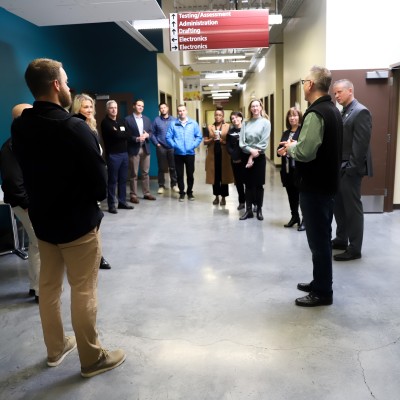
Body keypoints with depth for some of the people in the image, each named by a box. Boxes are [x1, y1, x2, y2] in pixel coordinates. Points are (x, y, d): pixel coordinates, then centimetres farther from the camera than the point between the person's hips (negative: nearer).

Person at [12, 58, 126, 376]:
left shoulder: (19, 127, -1)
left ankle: (56, 348, 36)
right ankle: (92, 358, 21)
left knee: (49, 286, 18)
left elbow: (31, 172, 9)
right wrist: (95, 198, 1)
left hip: (42, 220, 7)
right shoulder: (74, 127, -22)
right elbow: (100, 183, -19)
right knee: (84, 292, 6)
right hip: (79, 222, -6)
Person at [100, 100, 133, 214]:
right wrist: (125, 134, -2)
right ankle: (111, 205, 3)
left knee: (123, 179, 10)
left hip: (124, 153, 7)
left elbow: (128, 134, 7)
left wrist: (121, 135, -12)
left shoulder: (120, 122, 20)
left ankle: (122, 202, 18)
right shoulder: (105, 122, -4)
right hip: (113, 155, -7)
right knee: (112, 180, -3)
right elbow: (116, 135, -18)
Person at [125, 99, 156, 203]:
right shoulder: (128, 119, -3)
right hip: (134, 149, -5)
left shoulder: (147, 119, 14)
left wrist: (147, 135, -10)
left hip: (145, 148, 5)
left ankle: (147, 193, 19)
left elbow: (151, 132, 12)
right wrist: (136, 139, -19)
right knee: (134, 174, 1)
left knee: (145, 173, 11)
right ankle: (133, 195, 7)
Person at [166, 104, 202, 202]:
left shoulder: (193, 123, 3)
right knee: (179, 174, 5)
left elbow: (199, 136, 3)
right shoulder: (173, 124, 1)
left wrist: (193, 145, -8)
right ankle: (182, 193, 17)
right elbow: (168, 137, -1)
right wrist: (174, 145, -12)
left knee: (190, 174, 7)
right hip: (178, 154, 0)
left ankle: (190, 192, 21)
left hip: (190, 153, 0)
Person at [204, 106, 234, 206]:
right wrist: (211, 139, -13)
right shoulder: (209, 127, 9)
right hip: (213, 155, 2)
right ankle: (216, 196, 18)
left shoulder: (228, 127, 2)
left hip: (224, 155, -2)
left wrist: (224, 141, -16)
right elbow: (205, 142, 5)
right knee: (214, 176, 6)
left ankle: (223, 197, 10)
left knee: (224, 176, 1)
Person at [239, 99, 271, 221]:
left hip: (259, 157, -2)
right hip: (246, 156, 3)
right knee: (248, 184, 7)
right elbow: (241, 142, -1)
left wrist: (253, 156, -13)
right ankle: (248, 210, 13)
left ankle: (259, 210, 13)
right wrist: (251, 150, -18)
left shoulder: (265, 122, -2)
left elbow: (264, 142, -9)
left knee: (258, 184, 3)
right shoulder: (246, 123, 6)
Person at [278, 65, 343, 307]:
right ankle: (320, 282, 31)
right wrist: (295, 147, 9)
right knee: (322, 236, 18)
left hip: (315, 186, -10)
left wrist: (290, 148, -9)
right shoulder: (332, 110, 12)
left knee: (318, 238, 0)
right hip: (327, 182, 10)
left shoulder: (316, 113, -20)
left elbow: (305, 152, -29)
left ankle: (323, 292, 12)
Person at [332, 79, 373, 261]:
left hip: (350, 169, -9)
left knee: (352, 208, 0)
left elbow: (361, 143, -18)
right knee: (338, 205, 15)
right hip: (338, 168, 9)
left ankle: (354, 248, 10)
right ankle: (341, 239, 30)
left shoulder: (361, 112, -12)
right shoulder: (343, 112, 14)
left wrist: (351, 167, -20)